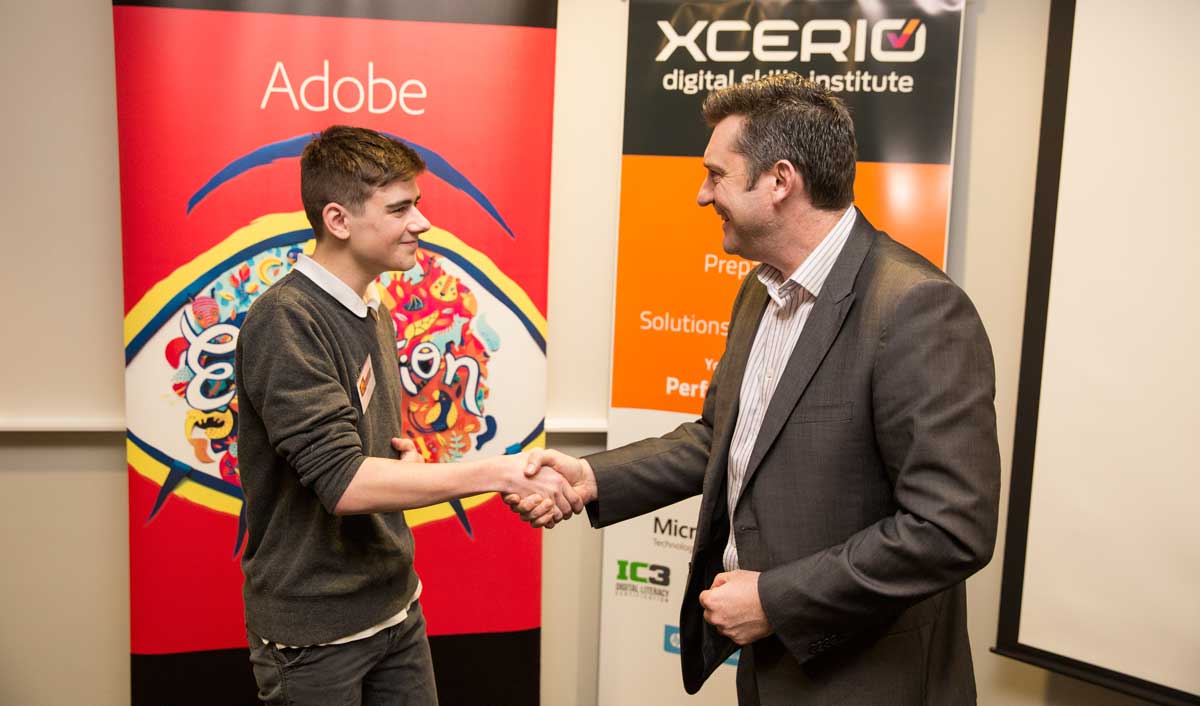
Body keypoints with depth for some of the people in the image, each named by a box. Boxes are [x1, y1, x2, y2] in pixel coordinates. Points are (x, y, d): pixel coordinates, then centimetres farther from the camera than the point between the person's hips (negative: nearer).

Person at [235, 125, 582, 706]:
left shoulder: (374, 311, 7)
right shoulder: (286, 320, -20)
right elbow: (343, 482, -27)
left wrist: (405, 457, -2)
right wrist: (498, 473, -28)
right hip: (316, 629, -7)